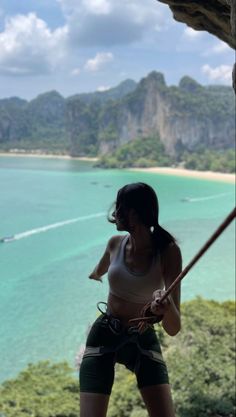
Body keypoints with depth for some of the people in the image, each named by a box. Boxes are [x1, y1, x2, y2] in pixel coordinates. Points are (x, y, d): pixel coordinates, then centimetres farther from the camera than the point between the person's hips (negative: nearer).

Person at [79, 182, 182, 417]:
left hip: (144, 341, -2)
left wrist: (166, 306, -47)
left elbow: (173, 329, -24)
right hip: (103, 336, 2)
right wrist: (94, 275, 45)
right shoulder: (115, 243, -7)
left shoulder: (168, 251, -17)